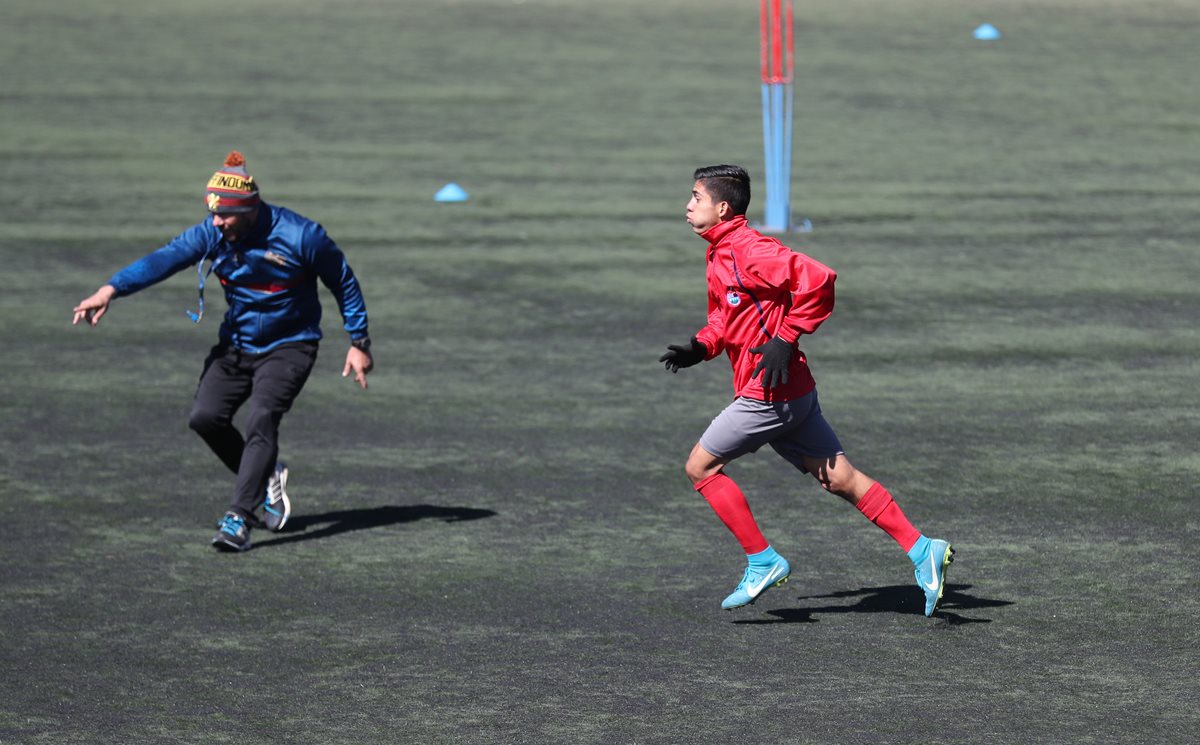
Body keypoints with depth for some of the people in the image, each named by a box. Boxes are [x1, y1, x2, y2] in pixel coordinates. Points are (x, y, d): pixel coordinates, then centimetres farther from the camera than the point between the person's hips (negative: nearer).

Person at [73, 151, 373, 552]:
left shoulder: (299, 236, -21)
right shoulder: (212, 233, -11)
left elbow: (344, 282, -7)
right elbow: (163, 259, -26)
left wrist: (359, 342, -5)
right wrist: (112, 289, -42)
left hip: (288, 346, -5)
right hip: (236, 344, 5)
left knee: (261, 419, -23)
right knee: (205, 417, -8)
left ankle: (239, 518, -24)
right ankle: (266, 476, 18)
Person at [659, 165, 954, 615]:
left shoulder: (747, 249, -16)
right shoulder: (719, 255, 14)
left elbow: (817, 279, -25)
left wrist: (785, 340, -22)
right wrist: (700, 349, 6)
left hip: (769, 393, -9)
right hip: (791, 393, 9)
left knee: (701, 467, -1)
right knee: (838, 478, 9)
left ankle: (762, 562, 3)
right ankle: (922, 551, 7)